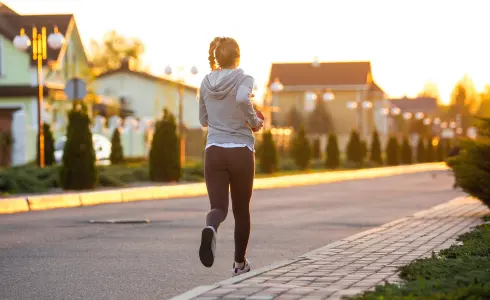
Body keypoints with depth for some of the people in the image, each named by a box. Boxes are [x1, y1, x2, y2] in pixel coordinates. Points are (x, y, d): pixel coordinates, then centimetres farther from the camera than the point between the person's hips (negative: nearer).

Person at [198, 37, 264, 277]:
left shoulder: (206, 83, 8)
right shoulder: (244, 79, -6)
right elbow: (243, 99, -29)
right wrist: (254, 121, -13)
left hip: (214, 151, 2)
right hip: (241, 151, -2)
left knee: (219, 206, -2)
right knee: (241, 209, 15)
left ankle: (210, 229, -39)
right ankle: (240, 264, 25)